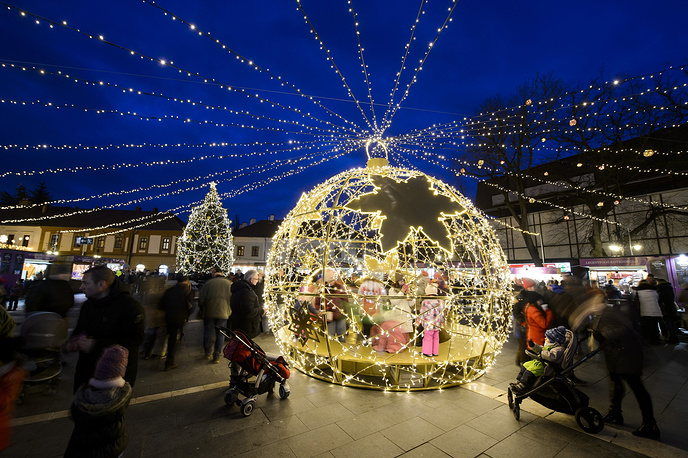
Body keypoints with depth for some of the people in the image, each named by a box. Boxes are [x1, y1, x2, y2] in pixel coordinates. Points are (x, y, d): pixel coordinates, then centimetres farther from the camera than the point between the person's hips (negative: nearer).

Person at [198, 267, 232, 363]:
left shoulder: (208, 283, -1)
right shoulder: (229, 283, 0)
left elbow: (201, 299, 0)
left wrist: (201, 310, 17)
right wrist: (230, 312, 14)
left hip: (208, 312, 0)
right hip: (223, 313, 0)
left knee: (208, 333, 17)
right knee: (220, 335, 10)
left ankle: (208, 353, 30)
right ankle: (216, 357, 14)